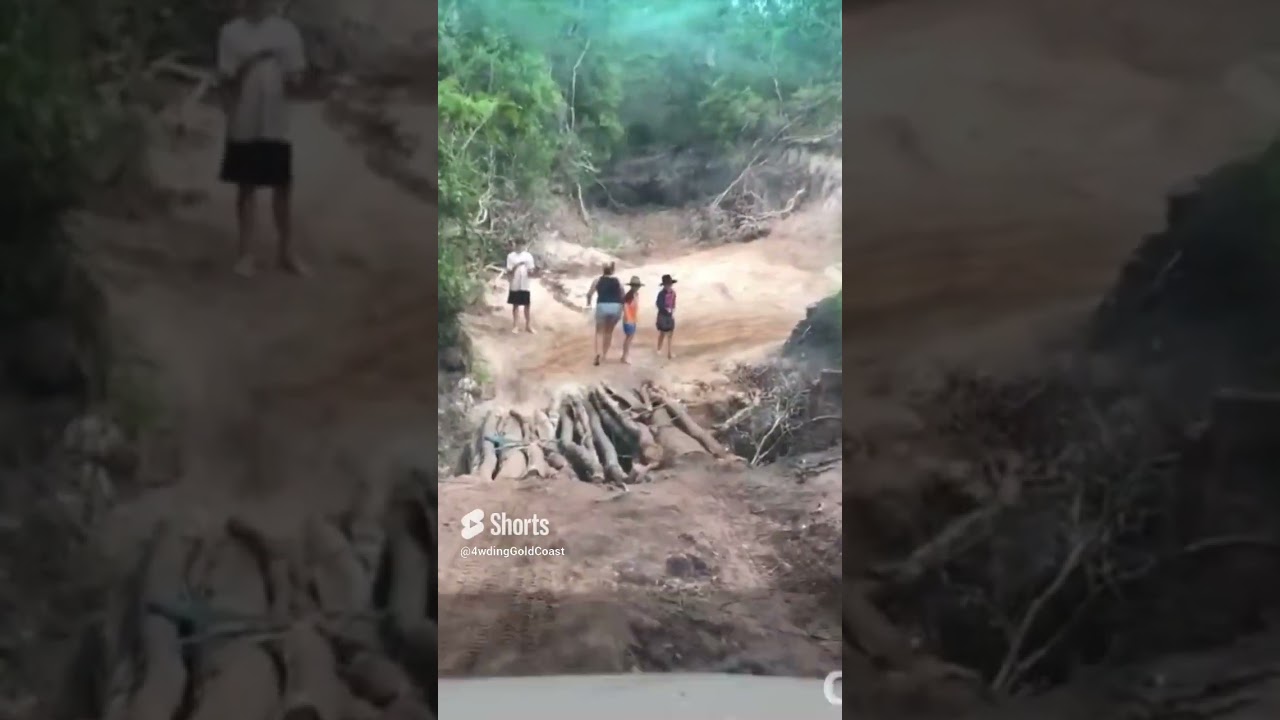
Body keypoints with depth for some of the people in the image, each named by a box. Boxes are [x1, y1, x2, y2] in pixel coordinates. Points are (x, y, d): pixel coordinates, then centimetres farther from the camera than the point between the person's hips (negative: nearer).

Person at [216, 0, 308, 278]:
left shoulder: (287, 30, 4)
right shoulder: (231, 32, -1)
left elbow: (295, 77, 3)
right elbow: (225, 79, -3)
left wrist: (291, 77, -17)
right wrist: (248, 63, -19)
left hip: (277, 124, 1)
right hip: (244, 124, -1)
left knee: (282, 189, 6)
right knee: (246, 188, 5)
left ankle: (287, 252, 16)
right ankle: (246, 251, 14)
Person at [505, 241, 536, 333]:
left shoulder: (528, 256, 2)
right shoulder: (511, 256, -4)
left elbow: (531, 270, 2)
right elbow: (509, 271, -6)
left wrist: (529, 270, -19)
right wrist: (516, 266, -22)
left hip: (525, 285, 2)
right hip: (515, 285, -2)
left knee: (526, 305, 7)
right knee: (515, 305, 5)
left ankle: (528, 325, 17)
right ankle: (516, 325, 12)